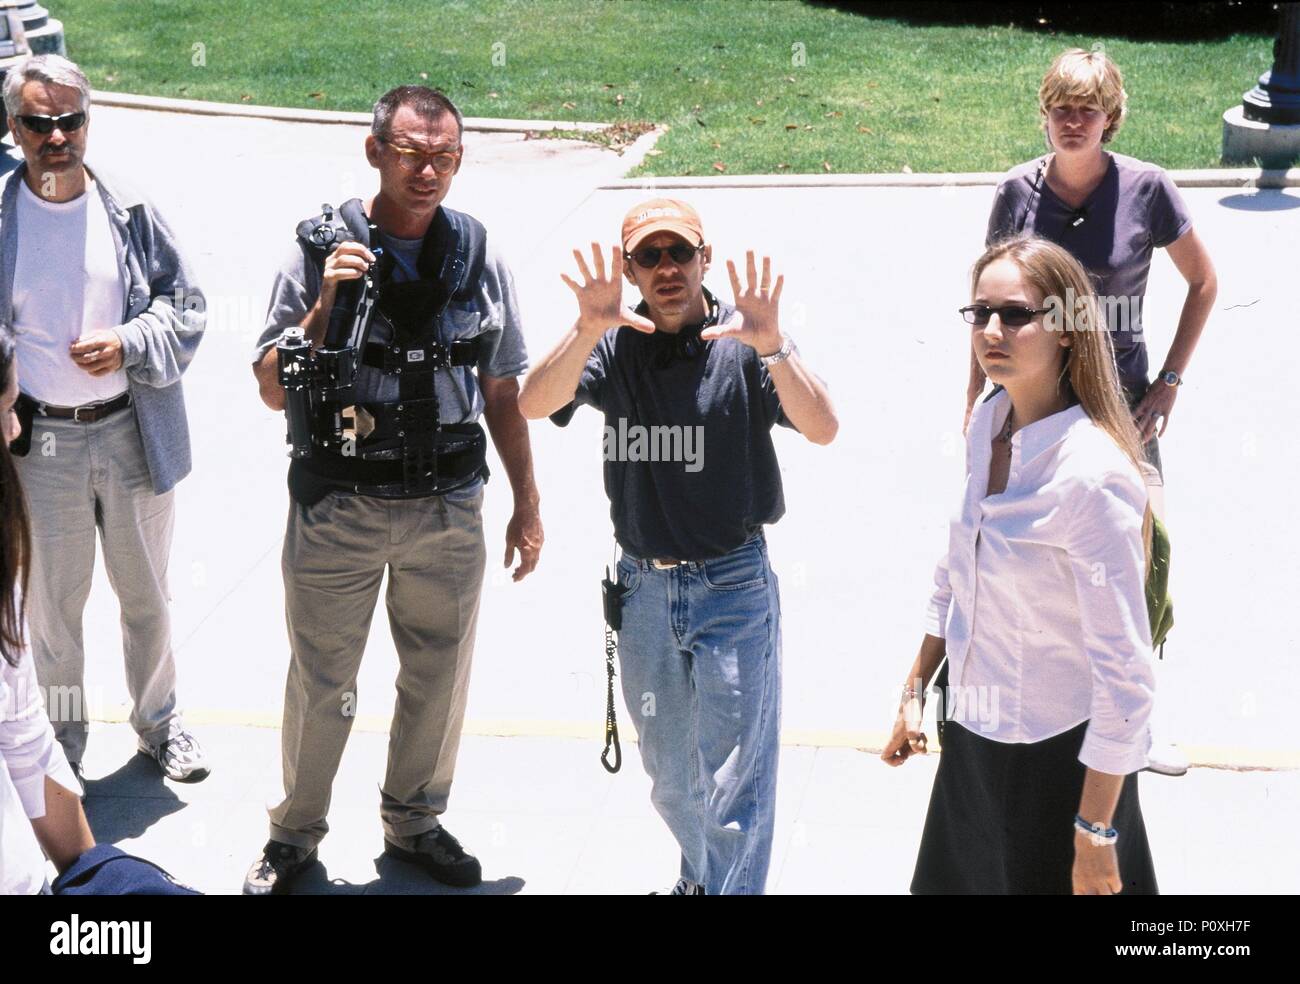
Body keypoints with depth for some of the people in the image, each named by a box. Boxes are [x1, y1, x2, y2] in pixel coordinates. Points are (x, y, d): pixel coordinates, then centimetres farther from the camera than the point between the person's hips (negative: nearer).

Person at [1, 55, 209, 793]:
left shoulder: (130, 213, -2)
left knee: (147, 593, 17)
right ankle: (65, 737, 29)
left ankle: (158, 719, 36)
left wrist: (129, 344, -15)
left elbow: (188, 307, 3)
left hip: (132, 431, 2)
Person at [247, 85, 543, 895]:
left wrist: (527, 506, 10)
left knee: (440, 676, 14)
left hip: (449, 509, 3)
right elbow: (274, 390, -7)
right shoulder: (322, 250, -8)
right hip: (338, 511, -2)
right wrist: (326, 305, -21)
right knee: (321, 682, 9)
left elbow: (502, 393, 8)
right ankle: (295, 834, 29)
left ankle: (415, 821, 35)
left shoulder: (479, 257, 1)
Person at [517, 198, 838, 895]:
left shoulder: (742, 344, -9)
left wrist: (771, 346, -39)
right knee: (669, 775, 21)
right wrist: (588, 329, -36)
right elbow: (533, 405, -19)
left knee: (734, 781, -1)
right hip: (644, 586, 4)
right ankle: (698, 877, 46)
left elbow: (822, 429, -22)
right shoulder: (614, 346, -2)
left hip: (734, 583, -4)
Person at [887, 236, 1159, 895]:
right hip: (975, 739, 7)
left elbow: (1124, 674, -24)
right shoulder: (987, 425, -1)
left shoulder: (1093, 475, -25)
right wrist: (915, 692, 16)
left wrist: (1095, 840, -21)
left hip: (1057, 754, -7)